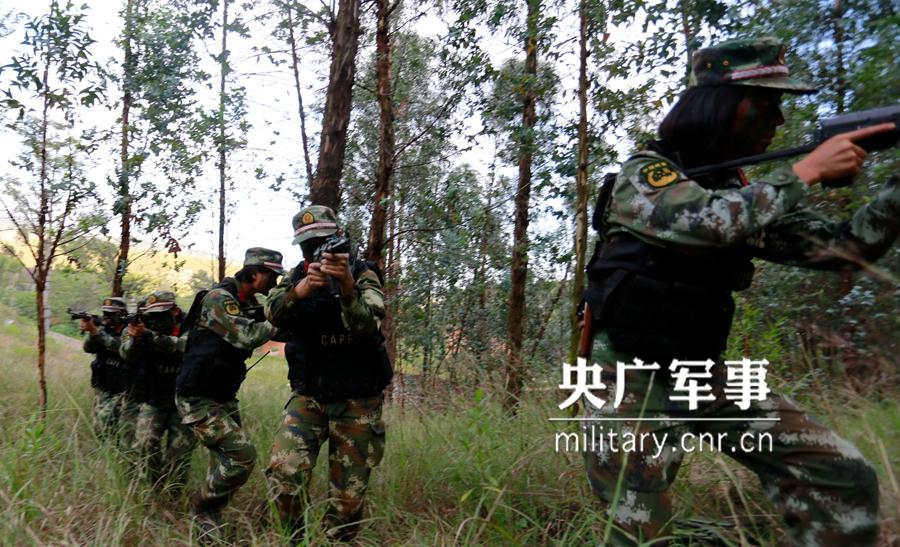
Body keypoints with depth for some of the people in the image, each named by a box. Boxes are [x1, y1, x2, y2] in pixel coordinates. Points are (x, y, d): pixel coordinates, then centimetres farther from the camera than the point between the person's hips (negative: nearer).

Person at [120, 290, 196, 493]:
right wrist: (136, 338, -35)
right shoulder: (144, 329, 1)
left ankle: (174, 496, 16)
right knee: (145, 443, -13)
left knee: (180, 451, -2)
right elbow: (127, 354, -13)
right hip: (153, 402, 2)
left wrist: (148, 336, -38)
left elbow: (183, 347, -29)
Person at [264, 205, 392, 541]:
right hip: (308, 397, 2)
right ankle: (299, 539, 8)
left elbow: (365, 327, -22)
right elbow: (275, 314, -16)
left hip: (357, 403, -2)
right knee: (283, 473, -16)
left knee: (349, 496, 5)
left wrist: (346, 285, -40)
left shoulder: (362, 275, -5)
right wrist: (302, 288, -36)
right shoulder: (295, 277, 4)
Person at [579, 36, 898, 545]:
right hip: (632, 378, -6)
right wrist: (807, 171, -17)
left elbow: (841, 246, 8)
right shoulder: (645, 173, -10)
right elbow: (708, 221, -30)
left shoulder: (742, 192, 10)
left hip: (702, 371, 6)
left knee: (842, 479, 0)